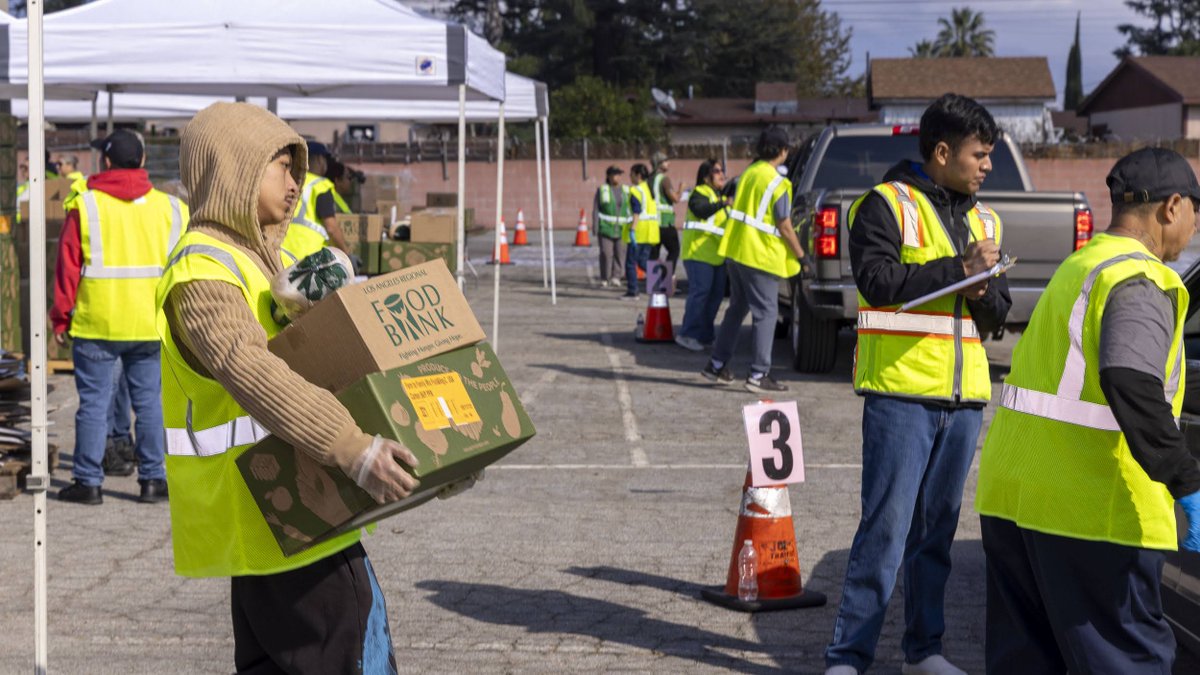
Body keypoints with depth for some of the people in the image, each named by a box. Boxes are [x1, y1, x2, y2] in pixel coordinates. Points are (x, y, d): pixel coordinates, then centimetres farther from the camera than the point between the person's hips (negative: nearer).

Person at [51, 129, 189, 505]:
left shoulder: (85, 206, -4)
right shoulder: (168, 207, 3)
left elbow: (68, 265, -2)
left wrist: (61, 317, 6)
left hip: (96, 324, -2)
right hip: (151, 325, 2)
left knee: (94, 402, 4)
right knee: (149, 401, 9)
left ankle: (89, 481, 8)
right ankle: (152, 479, 11)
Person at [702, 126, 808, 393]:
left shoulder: (748, 173, 10)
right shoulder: (776, 183, -13)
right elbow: (784, 227, -12)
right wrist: (800, 255, -2)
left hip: (735, 251, 8)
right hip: (760, 256, -8)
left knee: (736, 308, 18)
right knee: (766, 312, -2)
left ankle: (717, 365, 22)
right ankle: (759, 375, -5)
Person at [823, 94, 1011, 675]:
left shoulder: (983, 221, 17)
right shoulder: (887, 204, -3)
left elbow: (997, 313, 16)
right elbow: (877, 279, -18)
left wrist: (983, 290, -7)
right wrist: (958, 270, -16)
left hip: (963, 396, 7)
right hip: (901, 389, -6)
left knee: (937, 529, 12)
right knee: (886, 528, -8)